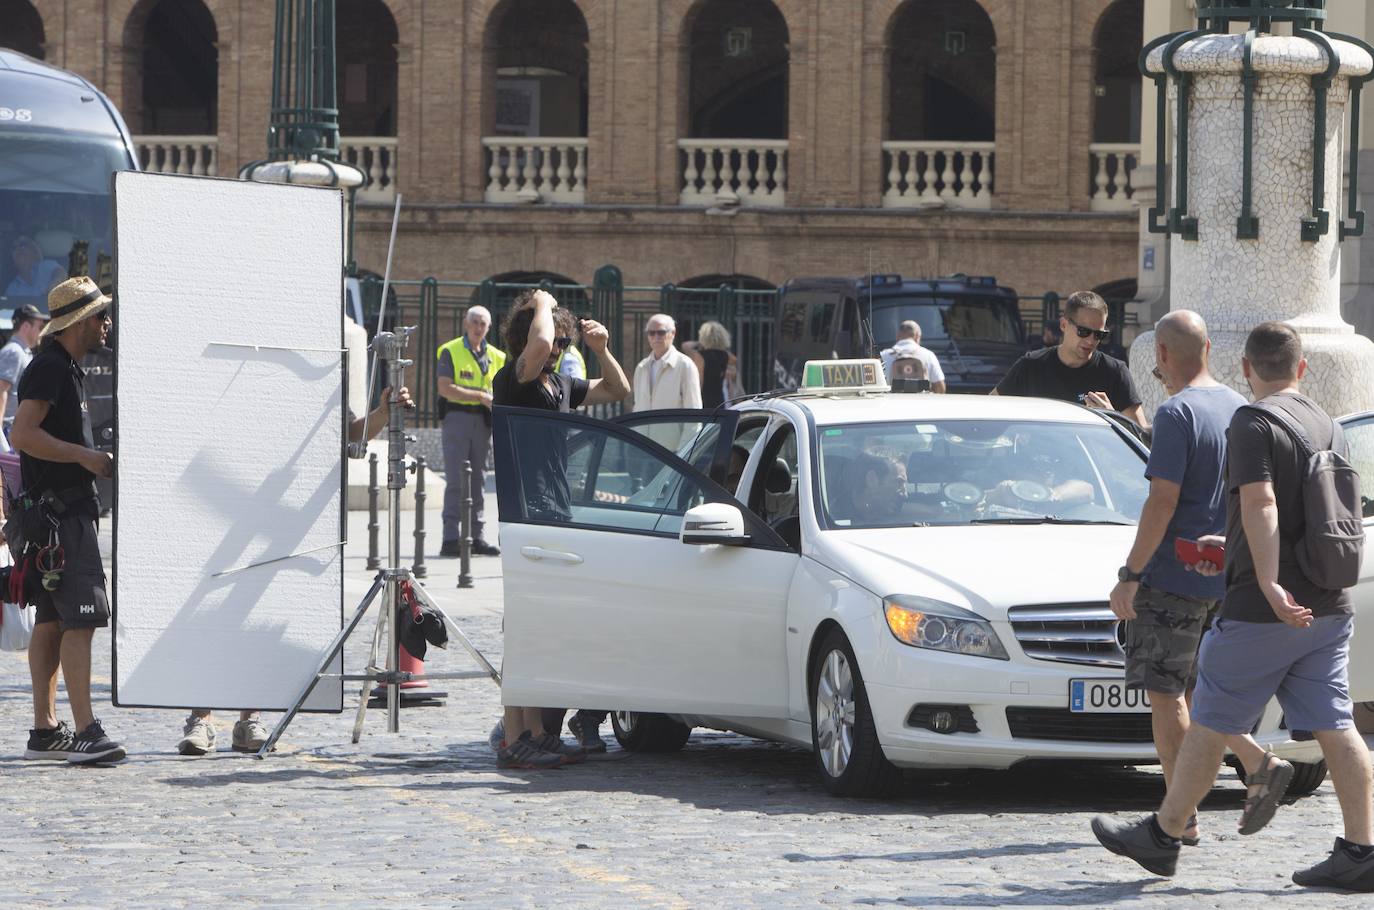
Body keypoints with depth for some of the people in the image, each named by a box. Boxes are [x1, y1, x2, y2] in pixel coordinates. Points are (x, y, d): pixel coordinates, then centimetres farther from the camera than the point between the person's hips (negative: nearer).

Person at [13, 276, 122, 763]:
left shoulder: (67, 368, 19)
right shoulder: (49, 368, -13)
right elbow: (23, 434, -23)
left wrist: (94, 459, 17)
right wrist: (86, 456, -20)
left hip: (68, 511, 10)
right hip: (58, 510, -10)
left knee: (51, 621, 10)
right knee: (81, 619, -15)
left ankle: (44, 730, 13)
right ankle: (85, 732, -19)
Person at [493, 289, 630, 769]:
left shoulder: (560, 386, 17)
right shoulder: (512, 382, -8)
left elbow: (618, 390, 28)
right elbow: (538, 345, -29)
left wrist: (601, 350, 11)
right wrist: (542, 306, -10)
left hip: (558, 516, 9)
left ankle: (539, 732, 15)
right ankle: (514, 739, -12)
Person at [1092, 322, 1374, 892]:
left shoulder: (1254, 423, -10)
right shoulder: (1327, 426, 14)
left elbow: (1261, 505, -23)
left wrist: (1270, 585, -29)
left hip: (1262, 610, -7)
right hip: (1327, 607, 7)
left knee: (1210, 722, 4)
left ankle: (1162, 836, 13)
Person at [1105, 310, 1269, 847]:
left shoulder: (1177, 414, -15)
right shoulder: (1238, 409, 10)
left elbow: (1163, 502, -20)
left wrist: (1130, 574, -17)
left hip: (1174, 576, -8)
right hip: (1224, 577, 8)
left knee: (1165, 693, -1)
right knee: (1195, 690, 18)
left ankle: (1180, 817, 0)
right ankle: (1259, 765, 1)